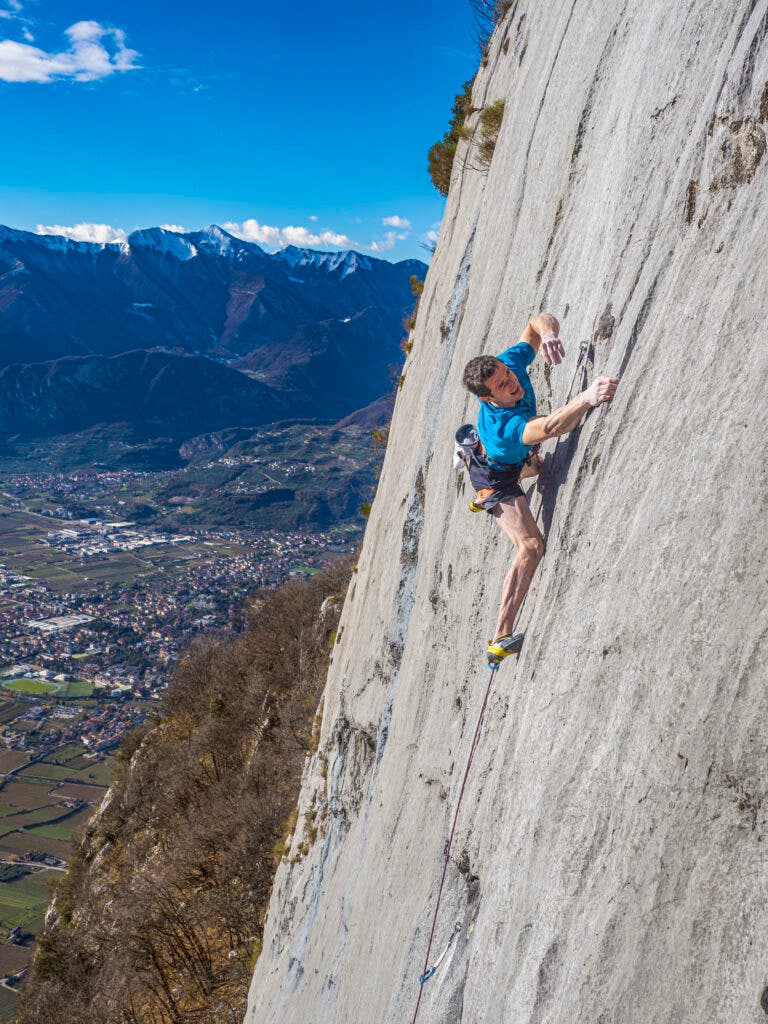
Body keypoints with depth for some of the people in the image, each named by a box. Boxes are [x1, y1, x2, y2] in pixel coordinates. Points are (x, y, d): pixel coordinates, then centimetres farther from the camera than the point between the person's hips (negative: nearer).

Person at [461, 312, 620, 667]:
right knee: (531, 547, -21)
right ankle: (500, 640, -20)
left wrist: (548, 334, -45)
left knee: (534, 468, 43)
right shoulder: (500, 424, -50)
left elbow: (538, 321, -20)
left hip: (516, 459, 9)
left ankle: (484, 502, 75)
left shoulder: (509, 361, -30)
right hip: (495, 476, -9)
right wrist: (588, 397, -83)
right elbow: (549, 428, -69)